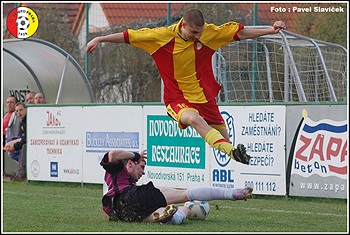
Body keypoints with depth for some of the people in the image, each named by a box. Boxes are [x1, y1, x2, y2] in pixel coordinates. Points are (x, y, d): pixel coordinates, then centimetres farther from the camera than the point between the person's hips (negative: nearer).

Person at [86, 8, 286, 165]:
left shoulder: (209, 33, -5)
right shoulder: (163, 36, -12)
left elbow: (240, 33, 4)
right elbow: (129, 36, -5)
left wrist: (271, 30, -1)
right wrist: (100, 39, -8)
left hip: (205, 98, 5)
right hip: (178, 99, -5)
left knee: (224, 138, 7)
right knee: (194, 119, -36)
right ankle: (233, 152, -51)